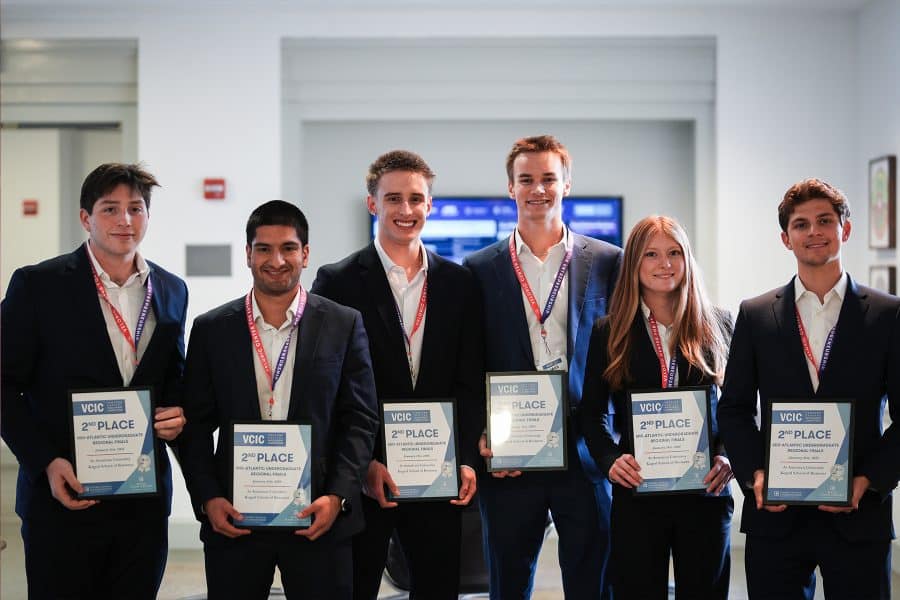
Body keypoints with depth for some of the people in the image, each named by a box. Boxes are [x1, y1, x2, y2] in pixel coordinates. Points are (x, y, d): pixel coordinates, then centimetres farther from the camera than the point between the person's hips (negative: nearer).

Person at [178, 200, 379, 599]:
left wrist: (337, 497, -9)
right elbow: (196, 426, 6)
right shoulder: (211, 329, 6)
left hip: (320, 519, -1)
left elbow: (360, 419, 2)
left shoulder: (344, 325, 3)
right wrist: (207, 499, -5)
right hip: (232, 517, 1)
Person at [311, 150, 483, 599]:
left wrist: (466, 459, -4)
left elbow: (470, 382, 7)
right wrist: (363, 464, -13)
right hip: (361, 476, -3)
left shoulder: (458, 283, 7)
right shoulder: (337, 282, -2)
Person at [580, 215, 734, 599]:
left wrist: (728, 456, -9)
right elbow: (592, 412, 5)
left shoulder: (716, 327, 6)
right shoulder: (610, 332, 4)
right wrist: (610, 460, -11)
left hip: (705, 491, 1)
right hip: (636, 492, 0)